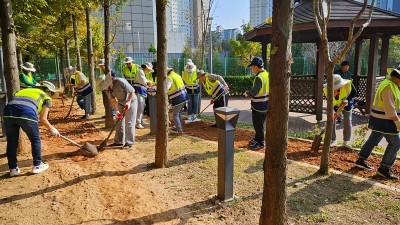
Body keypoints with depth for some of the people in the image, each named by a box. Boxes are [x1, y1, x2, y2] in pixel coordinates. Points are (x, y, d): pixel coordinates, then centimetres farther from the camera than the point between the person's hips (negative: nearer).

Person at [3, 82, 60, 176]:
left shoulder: (24, 90, 37)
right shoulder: (46, 98, 21)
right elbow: (43, 119, 15)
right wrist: (52, 129, 32)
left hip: (8, 112, 5)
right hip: (26, 113, -4)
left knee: (11, 142, 20)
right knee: (35, 140, 18)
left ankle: (13, 168, 28)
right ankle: (37, 165, 27)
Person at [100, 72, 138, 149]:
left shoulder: (121, 82, -30)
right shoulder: (108, 88, -11)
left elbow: (132, 91, -22)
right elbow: (113, 100, -7)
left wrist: (129, 102, -27)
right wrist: (116, 111, -18)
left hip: (131, 101, -6)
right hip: (121, 103, 7)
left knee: (129, 123, -6)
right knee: (119, 122, 8)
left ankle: (129, 143, 2)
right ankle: (119, 141, 18)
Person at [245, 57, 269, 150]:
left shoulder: (259, 77, -23)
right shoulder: (267, 75, 6)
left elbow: (254, 91, -32)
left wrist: (247, 93, -12)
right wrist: (252, 94, 10)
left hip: (258, 106, -9)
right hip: (265, 104, 9)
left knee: (258, 125, 4)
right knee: (259, 124, 22)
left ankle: (260, 143, 15)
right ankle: (257, 139, 36)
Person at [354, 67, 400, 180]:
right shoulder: (388, 87, -22)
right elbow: (390, 109, -25)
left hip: (379, 119, 10)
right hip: (384, 120, -10)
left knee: (373, 139, 17)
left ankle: (361, 160, 27)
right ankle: (384, 168, 6)